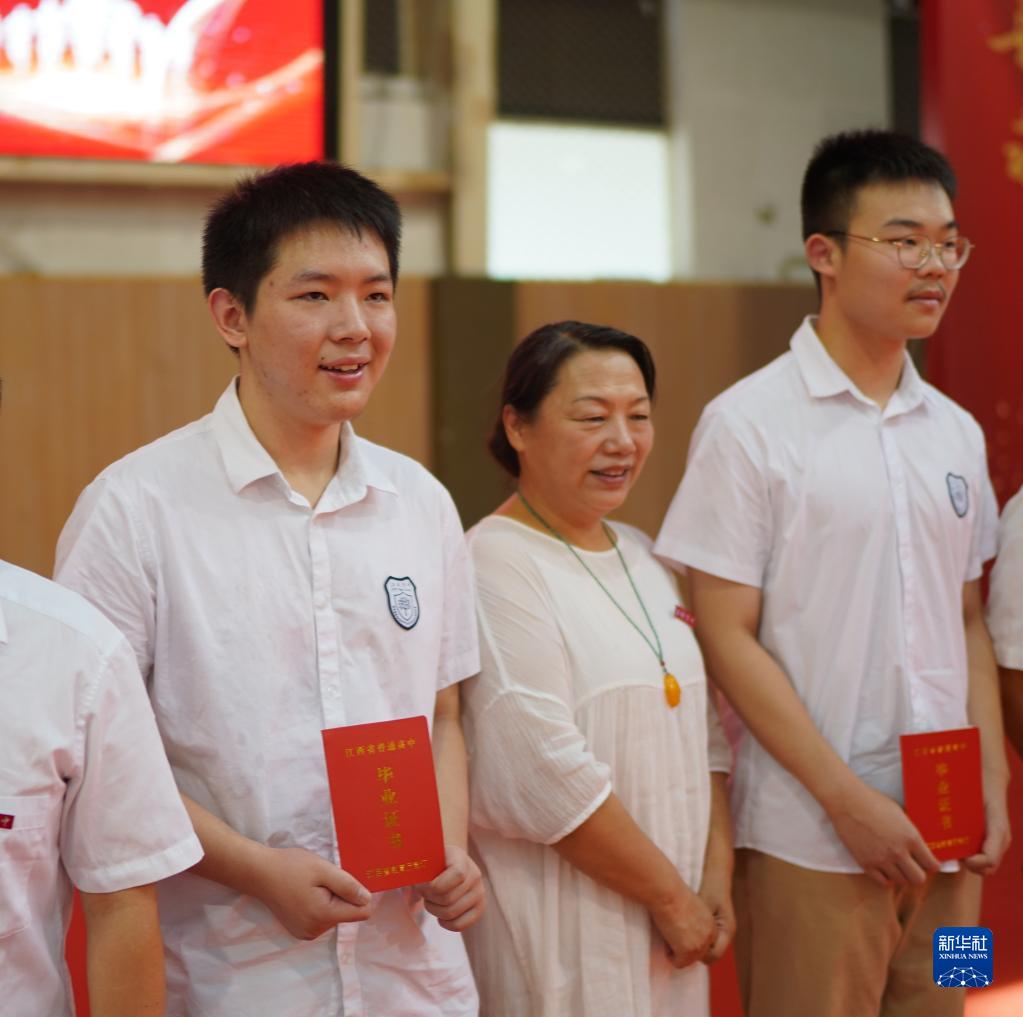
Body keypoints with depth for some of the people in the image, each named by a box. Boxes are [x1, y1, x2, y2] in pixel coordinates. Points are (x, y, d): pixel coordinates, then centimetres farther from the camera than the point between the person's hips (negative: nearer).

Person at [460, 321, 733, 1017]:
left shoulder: (642, 556, 11)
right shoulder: (497, 564, -14)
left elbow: (702, 730, 12)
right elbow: (544, 776, -20)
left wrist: (716, 880, 0)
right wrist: (670, 897, -13)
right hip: (562, 935, -7)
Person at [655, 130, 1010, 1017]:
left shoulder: (955, 431, 10)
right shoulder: (748, 425, -7)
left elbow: (969, 624, 15)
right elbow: (727, 638, -10)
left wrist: (994, 787, 5)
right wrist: (848, 798, -13)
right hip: (810, 840, -5)